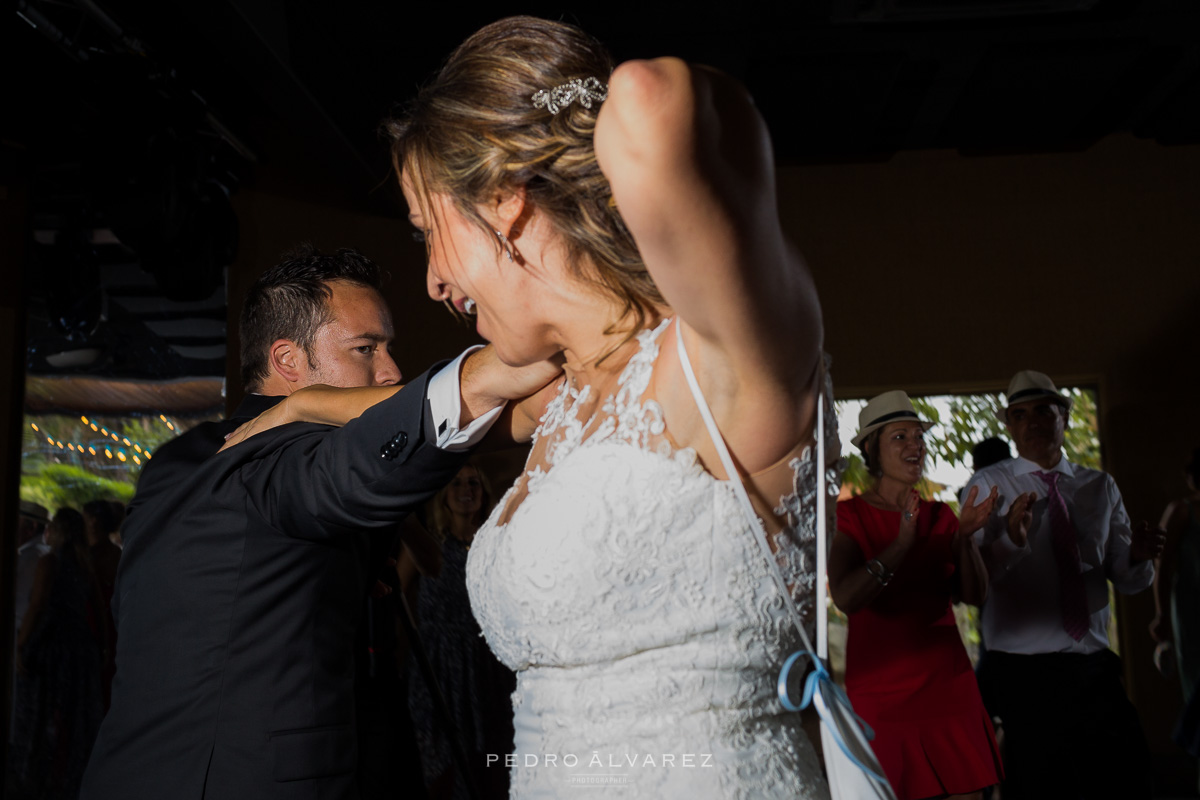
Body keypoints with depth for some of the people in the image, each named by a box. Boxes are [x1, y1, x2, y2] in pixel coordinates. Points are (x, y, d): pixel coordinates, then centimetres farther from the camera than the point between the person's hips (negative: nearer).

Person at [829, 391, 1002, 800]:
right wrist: (901, 544, -27)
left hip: (947, 685, 4)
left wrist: (964, 537, -16)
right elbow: (845, 598, -19)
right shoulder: (849, 516, -3)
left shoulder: (939, 516, 11)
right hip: (879, 692, -4)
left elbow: (974, 595, 0)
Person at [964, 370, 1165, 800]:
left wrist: (1138, 557, -11)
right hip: (1021, 672, -3)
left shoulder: (1100, 487, 13)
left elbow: (1126, 580, 11)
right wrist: (1012, 538, -27)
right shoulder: (988, 486, 1)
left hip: (1094, 668, 4)